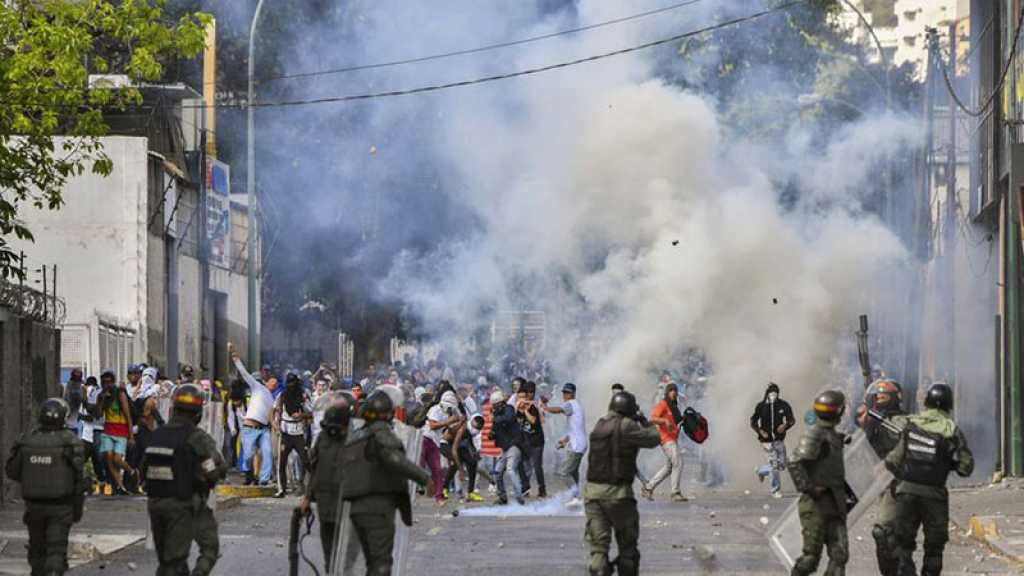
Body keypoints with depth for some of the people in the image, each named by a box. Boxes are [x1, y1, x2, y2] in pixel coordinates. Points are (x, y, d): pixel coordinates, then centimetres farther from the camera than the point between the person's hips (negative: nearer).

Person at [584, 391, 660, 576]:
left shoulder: (600, 425, 11)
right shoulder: (625, 426, -10)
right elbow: (653, 439, -6)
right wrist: (643, 421, 11)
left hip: (592, 490, 5)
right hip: (616, 492, -5)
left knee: (598, 546, 1)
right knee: (627, 546, 11)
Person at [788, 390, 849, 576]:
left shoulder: (833, 435, 17)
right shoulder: (814, 435, -12)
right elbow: (795, 465, -22)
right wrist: (808, 489, -22)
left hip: (834, 505, 8)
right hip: (817, 504, -8)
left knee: (840, 553, 0)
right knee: (812, 554, -5)